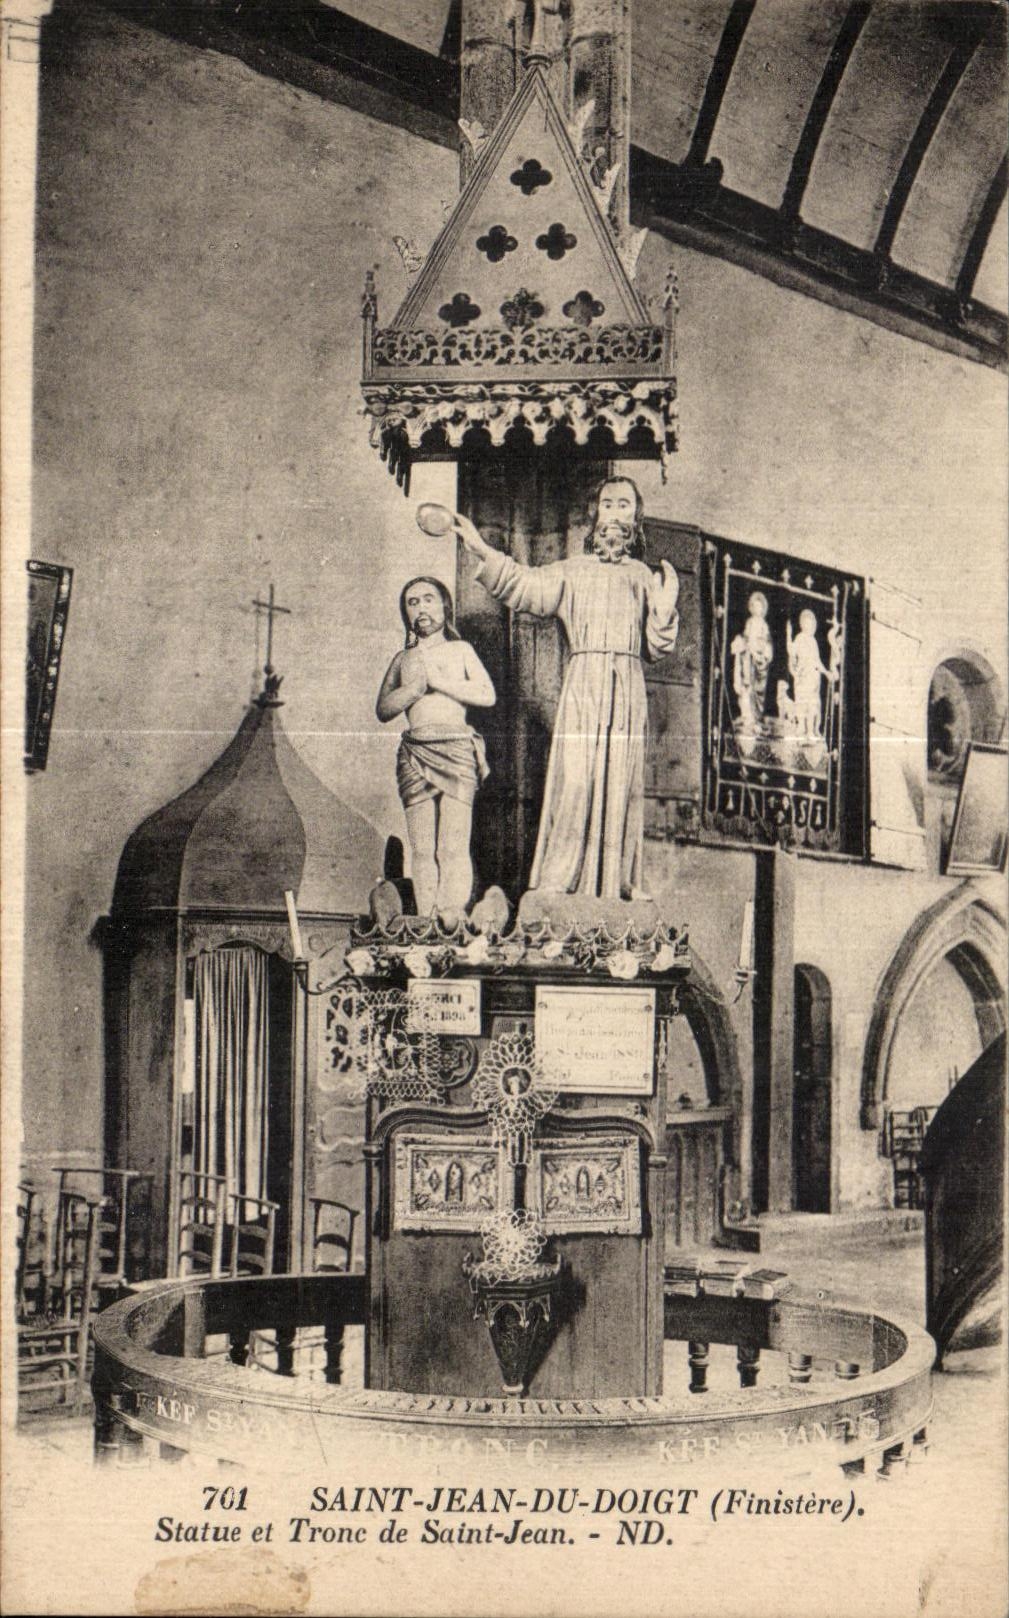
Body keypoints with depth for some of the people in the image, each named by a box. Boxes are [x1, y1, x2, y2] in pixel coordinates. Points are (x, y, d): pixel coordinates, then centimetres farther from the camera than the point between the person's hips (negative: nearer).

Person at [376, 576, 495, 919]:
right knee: (421, 849, -4)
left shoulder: (460, 650, 15)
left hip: (455, 749, -3)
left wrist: (439, 681, -2)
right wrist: (417, 685, -2)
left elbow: (487, 696, 2)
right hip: (414, 753, 3)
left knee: (453, 848, -12)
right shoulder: (403, 658, 21)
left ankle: (453, 924, -14)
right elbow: (383, 709, 12)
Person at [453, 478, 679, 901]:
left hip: (628, 688, 2)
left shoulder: (643, 577, 18)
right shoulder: (572, 571, 14)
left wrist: (665, 608, -6)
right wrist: (483, 552, -13)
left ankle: (624, 878, 3)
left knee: (624, 779, 0)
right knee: (573, 775, -10)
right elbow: (524, 586, -2)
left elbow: (657, 646, 12)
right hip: (583, 682, -2)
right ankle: (556, 877, -10)